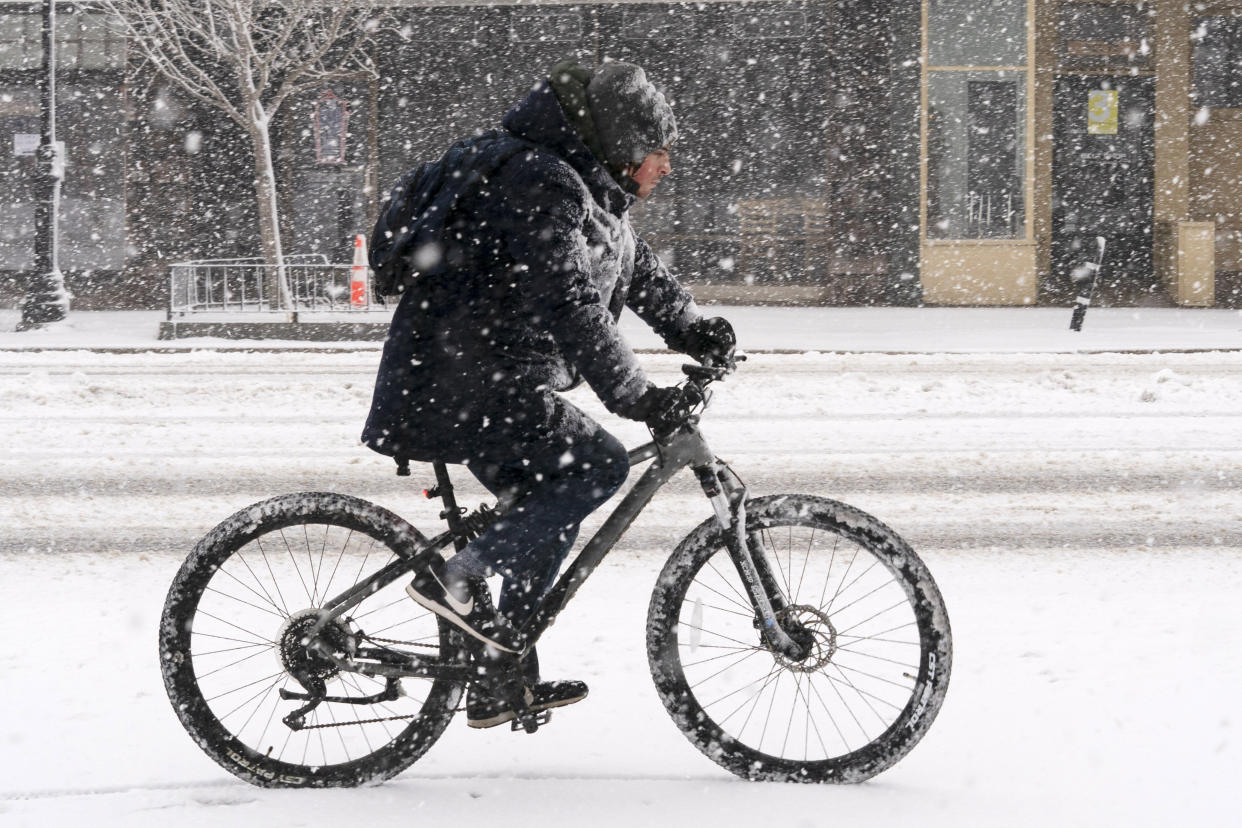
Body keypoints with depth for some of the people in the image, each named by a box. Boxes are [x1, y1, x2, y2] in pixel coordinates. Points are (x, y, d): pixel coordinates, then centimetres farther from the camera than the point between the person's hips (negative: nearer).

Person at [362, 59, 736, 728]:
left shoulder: (582, 188, 14)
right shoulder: (539, 185, -20)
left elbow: (636, 267, 26)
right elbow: (572, 308, -27)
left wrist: (692, 329, 12)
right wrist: (637, 398, -26)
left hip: (488, 382, 11)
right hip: (466, 388, -11)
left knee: (549, 513, 17)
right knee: (598, 465, -19)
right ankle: (457, 578, -17)